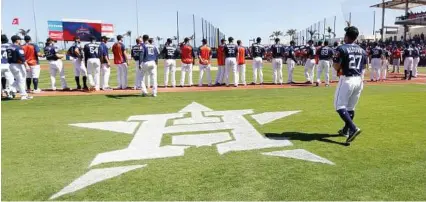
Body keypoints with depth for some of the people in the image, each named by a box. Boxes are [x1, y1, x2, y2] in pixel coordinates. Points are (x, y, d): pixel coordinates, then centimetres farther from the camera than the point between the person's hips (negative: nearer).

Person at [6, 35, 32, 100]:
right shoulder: (18, 47, -13)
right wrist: (26, 65, -21)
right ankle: (23, 95, 0)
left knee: (18, 80, 17)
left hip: (11, 65, 8)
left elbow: (9, 57, 13)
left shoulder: (8, 47, 12)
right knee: (21, 80, -2)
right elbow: (22, 57, -20)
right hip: (18, 65, -8)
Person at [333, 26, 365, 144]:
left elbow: (336, 66, -13)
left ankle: (353, 128, -19)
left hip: (346, 80, -7)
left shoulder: (342, 49, -10)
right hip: (359, 80, 7)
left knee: (340, 106, -3)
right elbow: (364, 66, 16)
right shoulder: (362, 51, 9)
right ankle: (346, 130, 28)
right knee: (350, 107, 17)